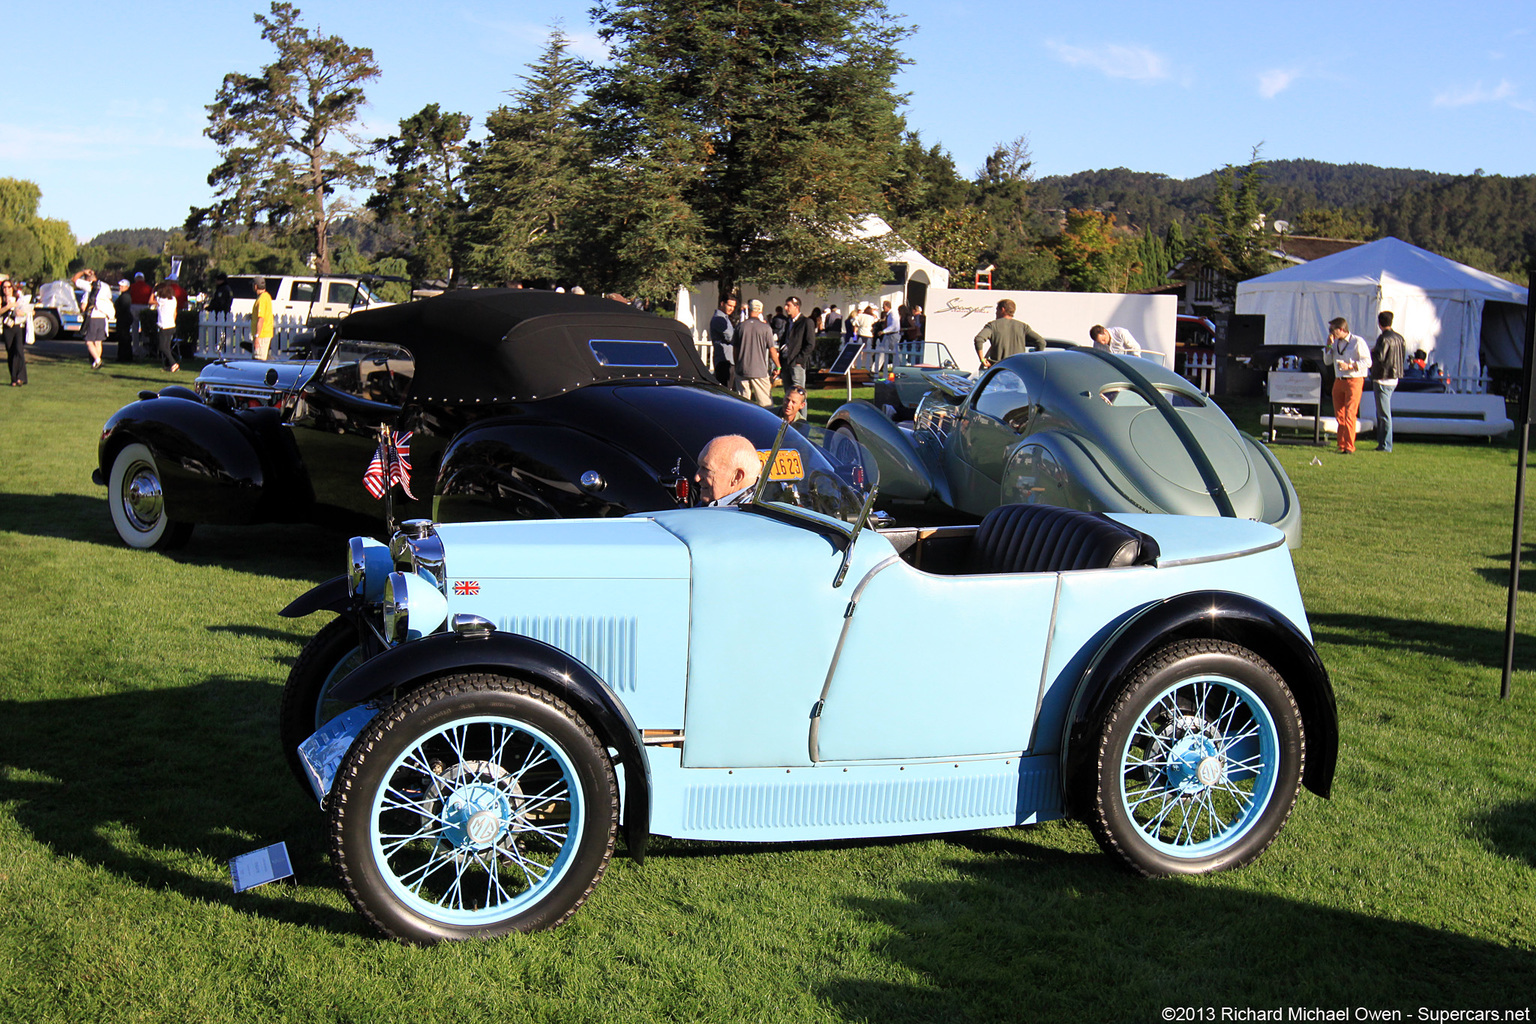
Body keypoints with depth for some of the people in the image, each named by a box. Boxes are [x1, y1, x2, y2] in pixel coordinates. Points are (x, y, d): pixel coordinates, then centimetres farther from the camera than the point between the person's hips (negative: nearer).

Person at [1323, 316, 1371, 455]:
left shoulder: (1357, 342, -9)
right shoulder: (1335, 342, 12)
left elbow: (1367, 362, -10)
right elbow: (1327, 362, 12)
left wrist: (1349, 366, -20)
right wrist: (1329, 345, 0)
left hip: (1354, 381, -7)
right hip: (1339, 381, 7)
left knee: (1349, 414, -11)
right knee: (1339, 415, 7)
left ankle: (1349, 447, -11)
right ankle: (1342, 445, 14)